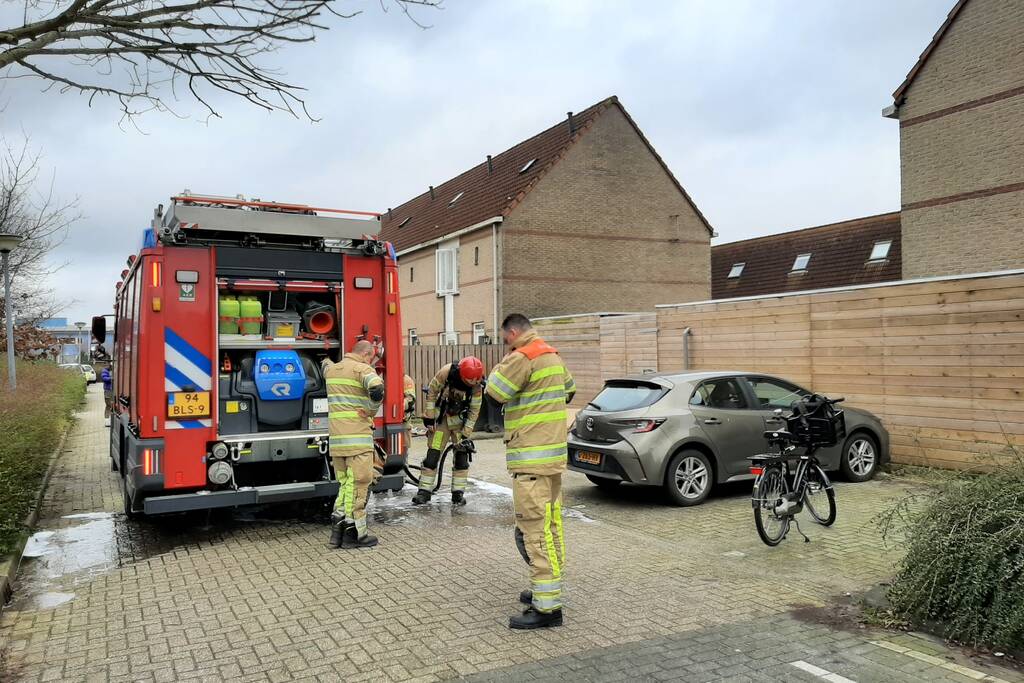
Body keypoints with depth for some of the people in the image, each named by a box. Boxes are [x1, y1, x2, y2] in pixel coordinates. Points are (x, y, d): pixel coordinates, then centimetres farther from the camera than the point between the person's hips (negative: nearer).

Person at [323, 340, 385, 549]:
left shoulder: (332, 369, 17)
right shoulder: (362, 369, -7)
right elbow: (377, 388, -27)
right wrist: (371, 411, -12)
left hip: (336, 438, 7)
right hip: (357, 436, -7)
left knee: (345, 484, 16)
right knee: (358, 484, -1)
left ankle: (338, 529, 12)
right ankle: (354, 533, 1)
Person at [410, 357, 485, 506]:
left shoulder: (476, 385, -20)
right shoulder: (447, 372, -25)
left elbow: (474, 411, -11)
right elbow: (431, 392, -12)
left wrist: (465, 434, -15)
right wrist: (428, 418, -11)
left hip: (460, 420, 1)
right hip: (441, 417, -1)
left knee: (462, 454, -3)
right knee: (432, 454, -3)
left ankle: (458, 492, 6)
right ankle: (424, 491, 4)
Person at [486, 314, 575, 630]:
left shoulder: (523, 357, -14)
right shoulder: (553, 356, 16)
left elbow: (495, 391, -11)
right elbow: (570, 389, 28)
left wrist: (501, 366, 4)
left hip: (532, 459, -10)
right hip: (554, 454, 10)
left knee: (535, 530, -8)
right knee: (550, 525, 17)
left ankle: (547, 606, -6)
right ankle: (547, 589, 28)